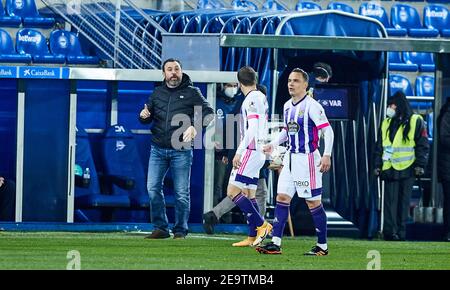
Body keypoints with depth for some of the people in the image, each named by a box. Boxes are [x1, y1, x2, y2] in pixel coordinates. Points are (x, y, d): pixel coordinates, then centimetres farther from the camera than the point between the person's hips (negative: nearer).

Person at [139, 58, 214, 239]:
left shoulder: (191, 93, 3)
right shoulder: (158, 93, 14)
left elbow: (208, 114, -2)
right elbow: (148, 118, 22)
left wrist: (195, 127, -20)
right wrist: (144, 116, -2)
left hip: (181, 151, -4)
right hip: (158, 149, 4)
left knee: (181, 192, -1)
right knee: (153, 188, -3)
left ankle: (180, 230, 9)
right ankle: (160, 228, 7)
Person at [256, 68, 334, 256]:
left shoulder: (311, 106, -12)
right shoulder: (287, 106, 12)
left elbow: (327, 130, -15)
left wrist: (327, 155, -24)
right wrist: (273, 144, 10)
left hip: (307, 159, -8)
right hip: (290, 156, 8)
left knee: (313, 202, -2)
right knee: (282, 197, 1)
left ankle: (322, 246, 7)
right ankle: (275, 243, 1)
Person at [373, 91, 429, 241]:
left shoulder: (415, 121, 2)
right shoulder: (386, 123, 14)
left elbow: (423, 145, 0)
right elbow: (379, 146, 16)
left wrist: (420, 164, -7)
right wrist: (377, 164, 8)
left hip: (407, 168, -3)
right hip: (389, 169, 3)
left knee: (404, 202, 2)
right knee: (390, 201, -5)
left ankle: (400, 232, 6)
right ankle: (390, 231, -7)